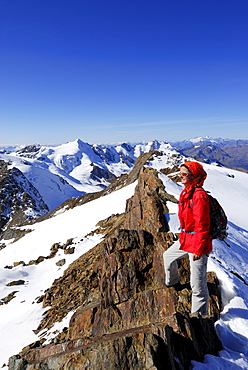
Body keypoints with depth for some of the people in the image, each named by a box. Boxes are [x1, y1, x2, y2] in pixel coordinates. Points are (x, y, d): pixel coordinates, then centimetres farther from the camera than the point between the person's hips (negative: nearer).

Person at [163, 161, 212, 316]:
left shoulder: (199, 195, -23)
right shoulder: (185, 192, 6)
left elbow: (202, 225, -24)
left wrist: (198, 249, -22)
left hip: (198, 242, -10)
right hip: (185, 239, 10)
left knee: (198, 284, -2)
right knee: (168, 256, 30)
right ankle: (172, 282, 57)